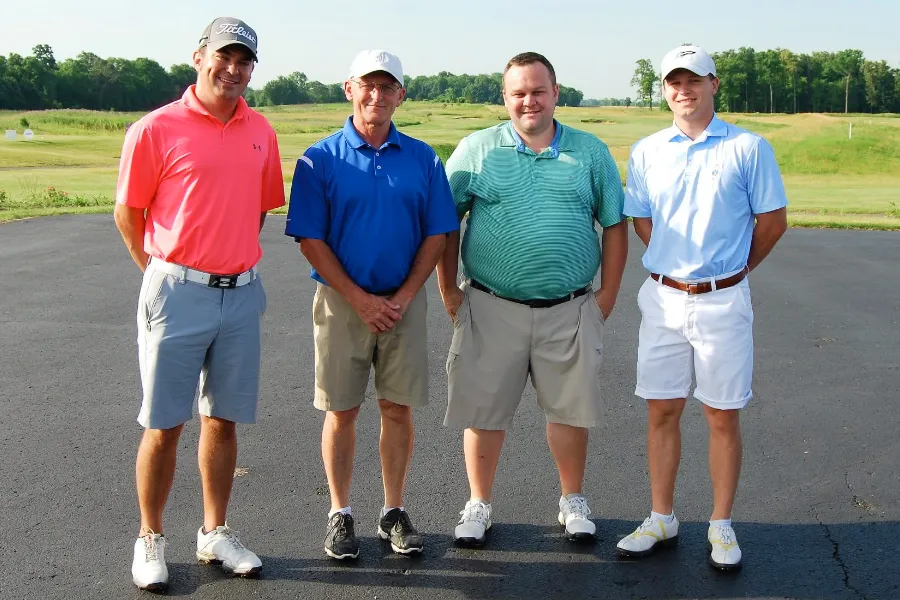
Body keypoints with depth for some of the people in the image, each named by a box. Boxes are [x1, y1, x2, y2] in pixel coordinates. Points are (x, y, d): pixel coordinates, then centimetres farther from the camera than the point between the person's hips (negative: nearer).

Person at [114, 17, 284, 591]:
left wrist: (237, 260, 12)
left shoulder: (261, 132, 7)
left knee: (223, 420, 12)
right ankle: (151, 539, 20)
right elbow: (128, 213, -1)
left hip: (242, 295, 4)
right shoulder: (157, 128, -7)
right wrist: (166, 273, 4)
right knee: (164, 425, 4)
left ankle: (215, 533, 26)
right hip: (177, 293, -4)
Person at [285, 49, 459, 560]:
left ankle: (395, 512, 22)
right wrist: (361, 300, -12)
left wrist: (403, 297, -8)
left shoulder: (423, 159, 4)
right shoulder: (321, 160, -3)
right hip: (342, 301, -2)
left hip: (404, 301, 2)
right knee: (342, 410, 5)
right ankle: (341, 514, 20)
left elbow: (437, 235, 3)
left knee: (399, 408, 7)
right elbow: (310, 239, -6)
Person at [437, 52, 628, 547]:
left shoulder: (591, 153, 7)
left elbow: (615, 225, 9)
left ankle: (573, 502, 30)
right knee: (483, 409, 6)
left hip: (569, 310, 1)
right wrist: (448, 291, -1)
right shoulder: (476, 150, 2)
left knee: (570, 409, 10)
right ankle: (478, 505, 23)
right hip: (491, 307, -1)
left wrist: (607, 294, 4)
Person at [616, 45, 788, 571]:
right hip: (663, 297, 3)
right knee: (662, 410, 8)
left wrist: (733, 270, 8)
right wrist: (677, 265, 10)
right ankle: (662, 520, 21)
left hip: (724, 300, -3)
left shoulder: (749, 148, -3)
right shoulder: (646, 152, 6)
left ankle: (722, 526, 18)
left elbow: (773, 222, 2)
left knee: (723, 415, 5)